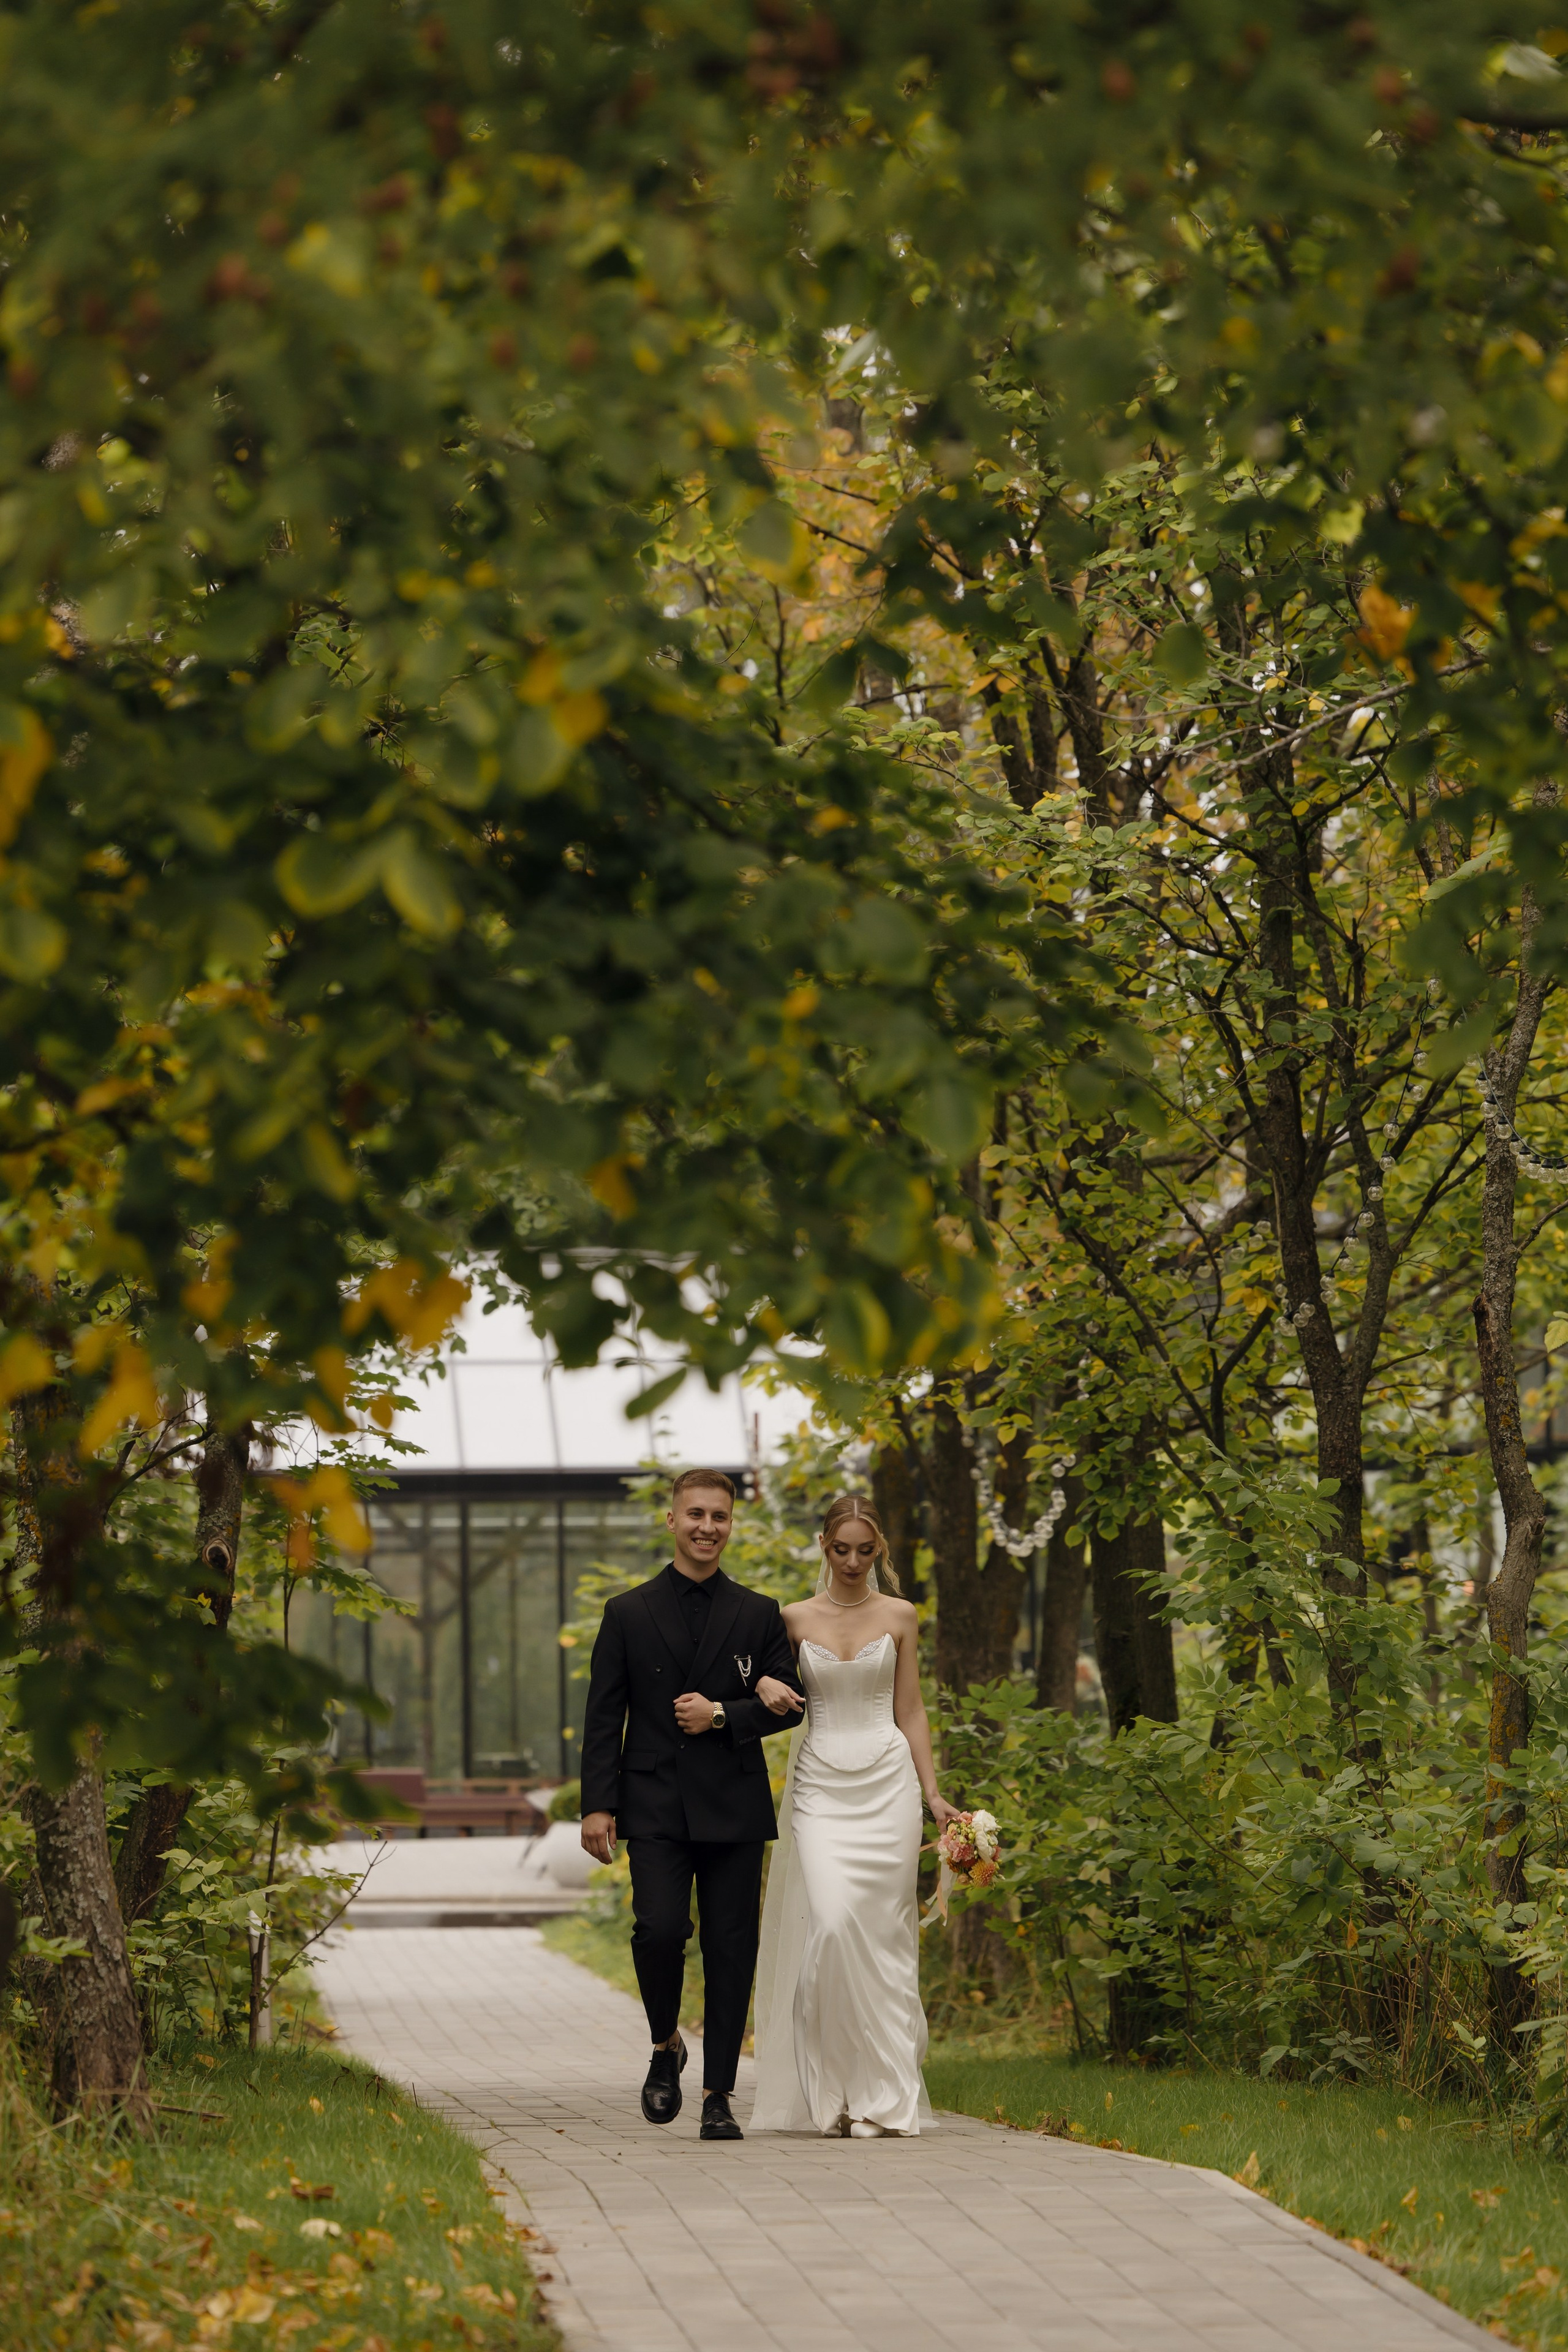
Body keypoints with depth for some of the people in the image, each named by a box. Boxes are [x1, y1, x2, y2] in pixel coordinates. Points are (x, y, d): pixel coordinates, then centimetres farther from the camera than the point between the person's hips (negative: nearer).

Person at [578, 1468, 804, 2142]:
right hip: (655, 1808, -1)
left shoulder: (759, 1614, 10)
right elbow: (603, 1718, 4)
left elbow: (787, 1703, 7)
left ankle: (719, 2096, 6)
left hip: (734, 1808, 1)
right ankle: (665, 2047, 10)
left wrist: (723, 1715, -9)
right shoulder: (628, 1614, 7)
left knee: (731, 1950, 0)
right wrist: (598, 1805, -5)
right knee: (659, 1929, -16)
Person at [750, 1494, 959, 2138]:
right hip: (820, 1786, 0)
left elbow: (910, 1711, 9)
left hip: (887, 1782, 0)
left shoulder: (898, 1617, 6)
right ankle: (834, 2088, -7)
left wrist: (932, 1794, 4)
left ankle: (881, 2096, 3)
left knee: (881, 1934, -3)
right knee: (830, 1922, -16)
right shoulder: (796, 1619, 6)